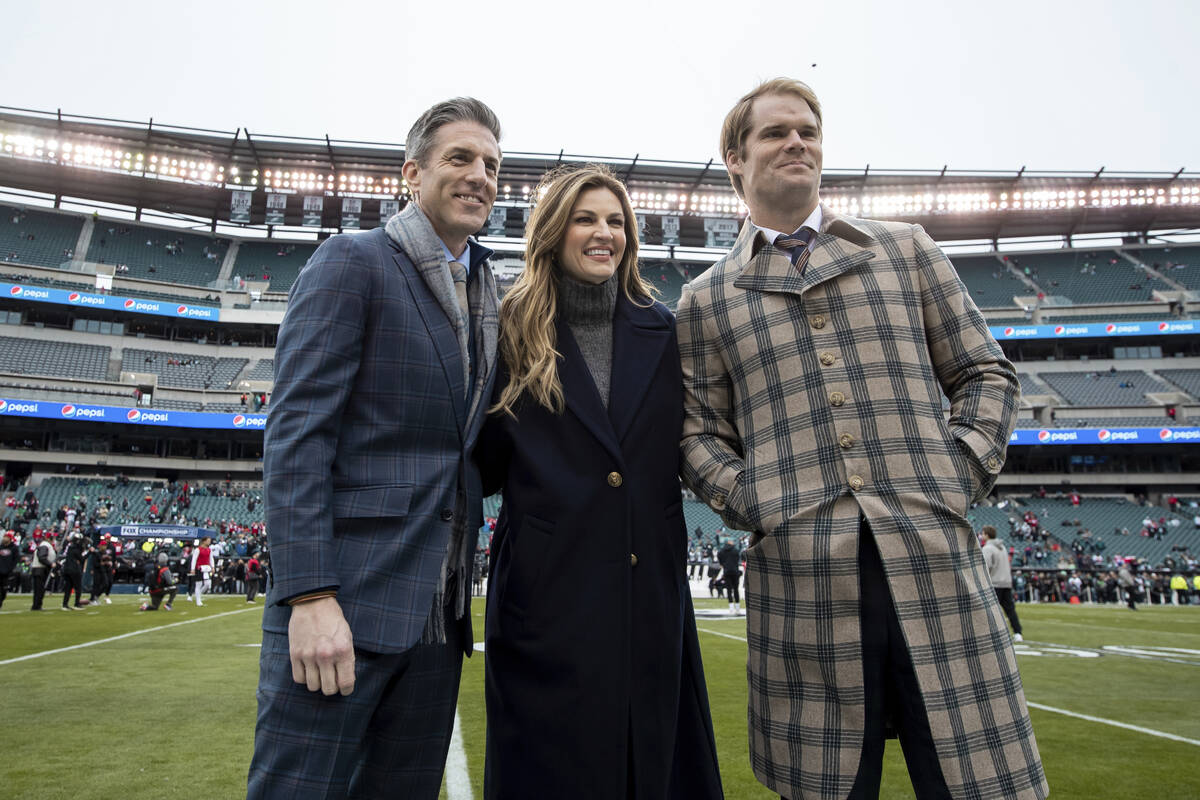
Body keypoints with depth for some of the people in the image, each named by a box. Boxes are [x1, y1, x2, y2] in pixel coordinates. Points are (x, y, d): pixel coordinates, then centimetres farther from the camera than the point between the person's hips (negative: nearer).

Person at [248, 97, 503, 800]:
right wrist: (311, 595, -18)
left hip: (439, 610, 7)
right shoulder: (351, 262, -4)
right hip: (347, 597, -6)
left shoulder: (490, 296, 16)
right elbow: (296, 431, -12)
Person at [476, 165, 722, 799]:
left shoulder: (660, 330, 9)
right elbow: (487, 462, 1)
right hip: (548, 593, -3)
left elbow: (683, 449, 13)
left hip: (651, 589, 3)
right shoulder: (513, 330, 1)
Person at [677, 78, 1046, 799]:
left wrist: (962, 470, 1)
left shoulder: (905, 248, 16)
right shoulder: (708, 298, 13)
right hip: (798, 576, -1)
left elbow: (986, 373, 15)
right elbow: (700, 432, 12)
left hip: (934, 558, 2)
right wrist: (751, 500, -4)